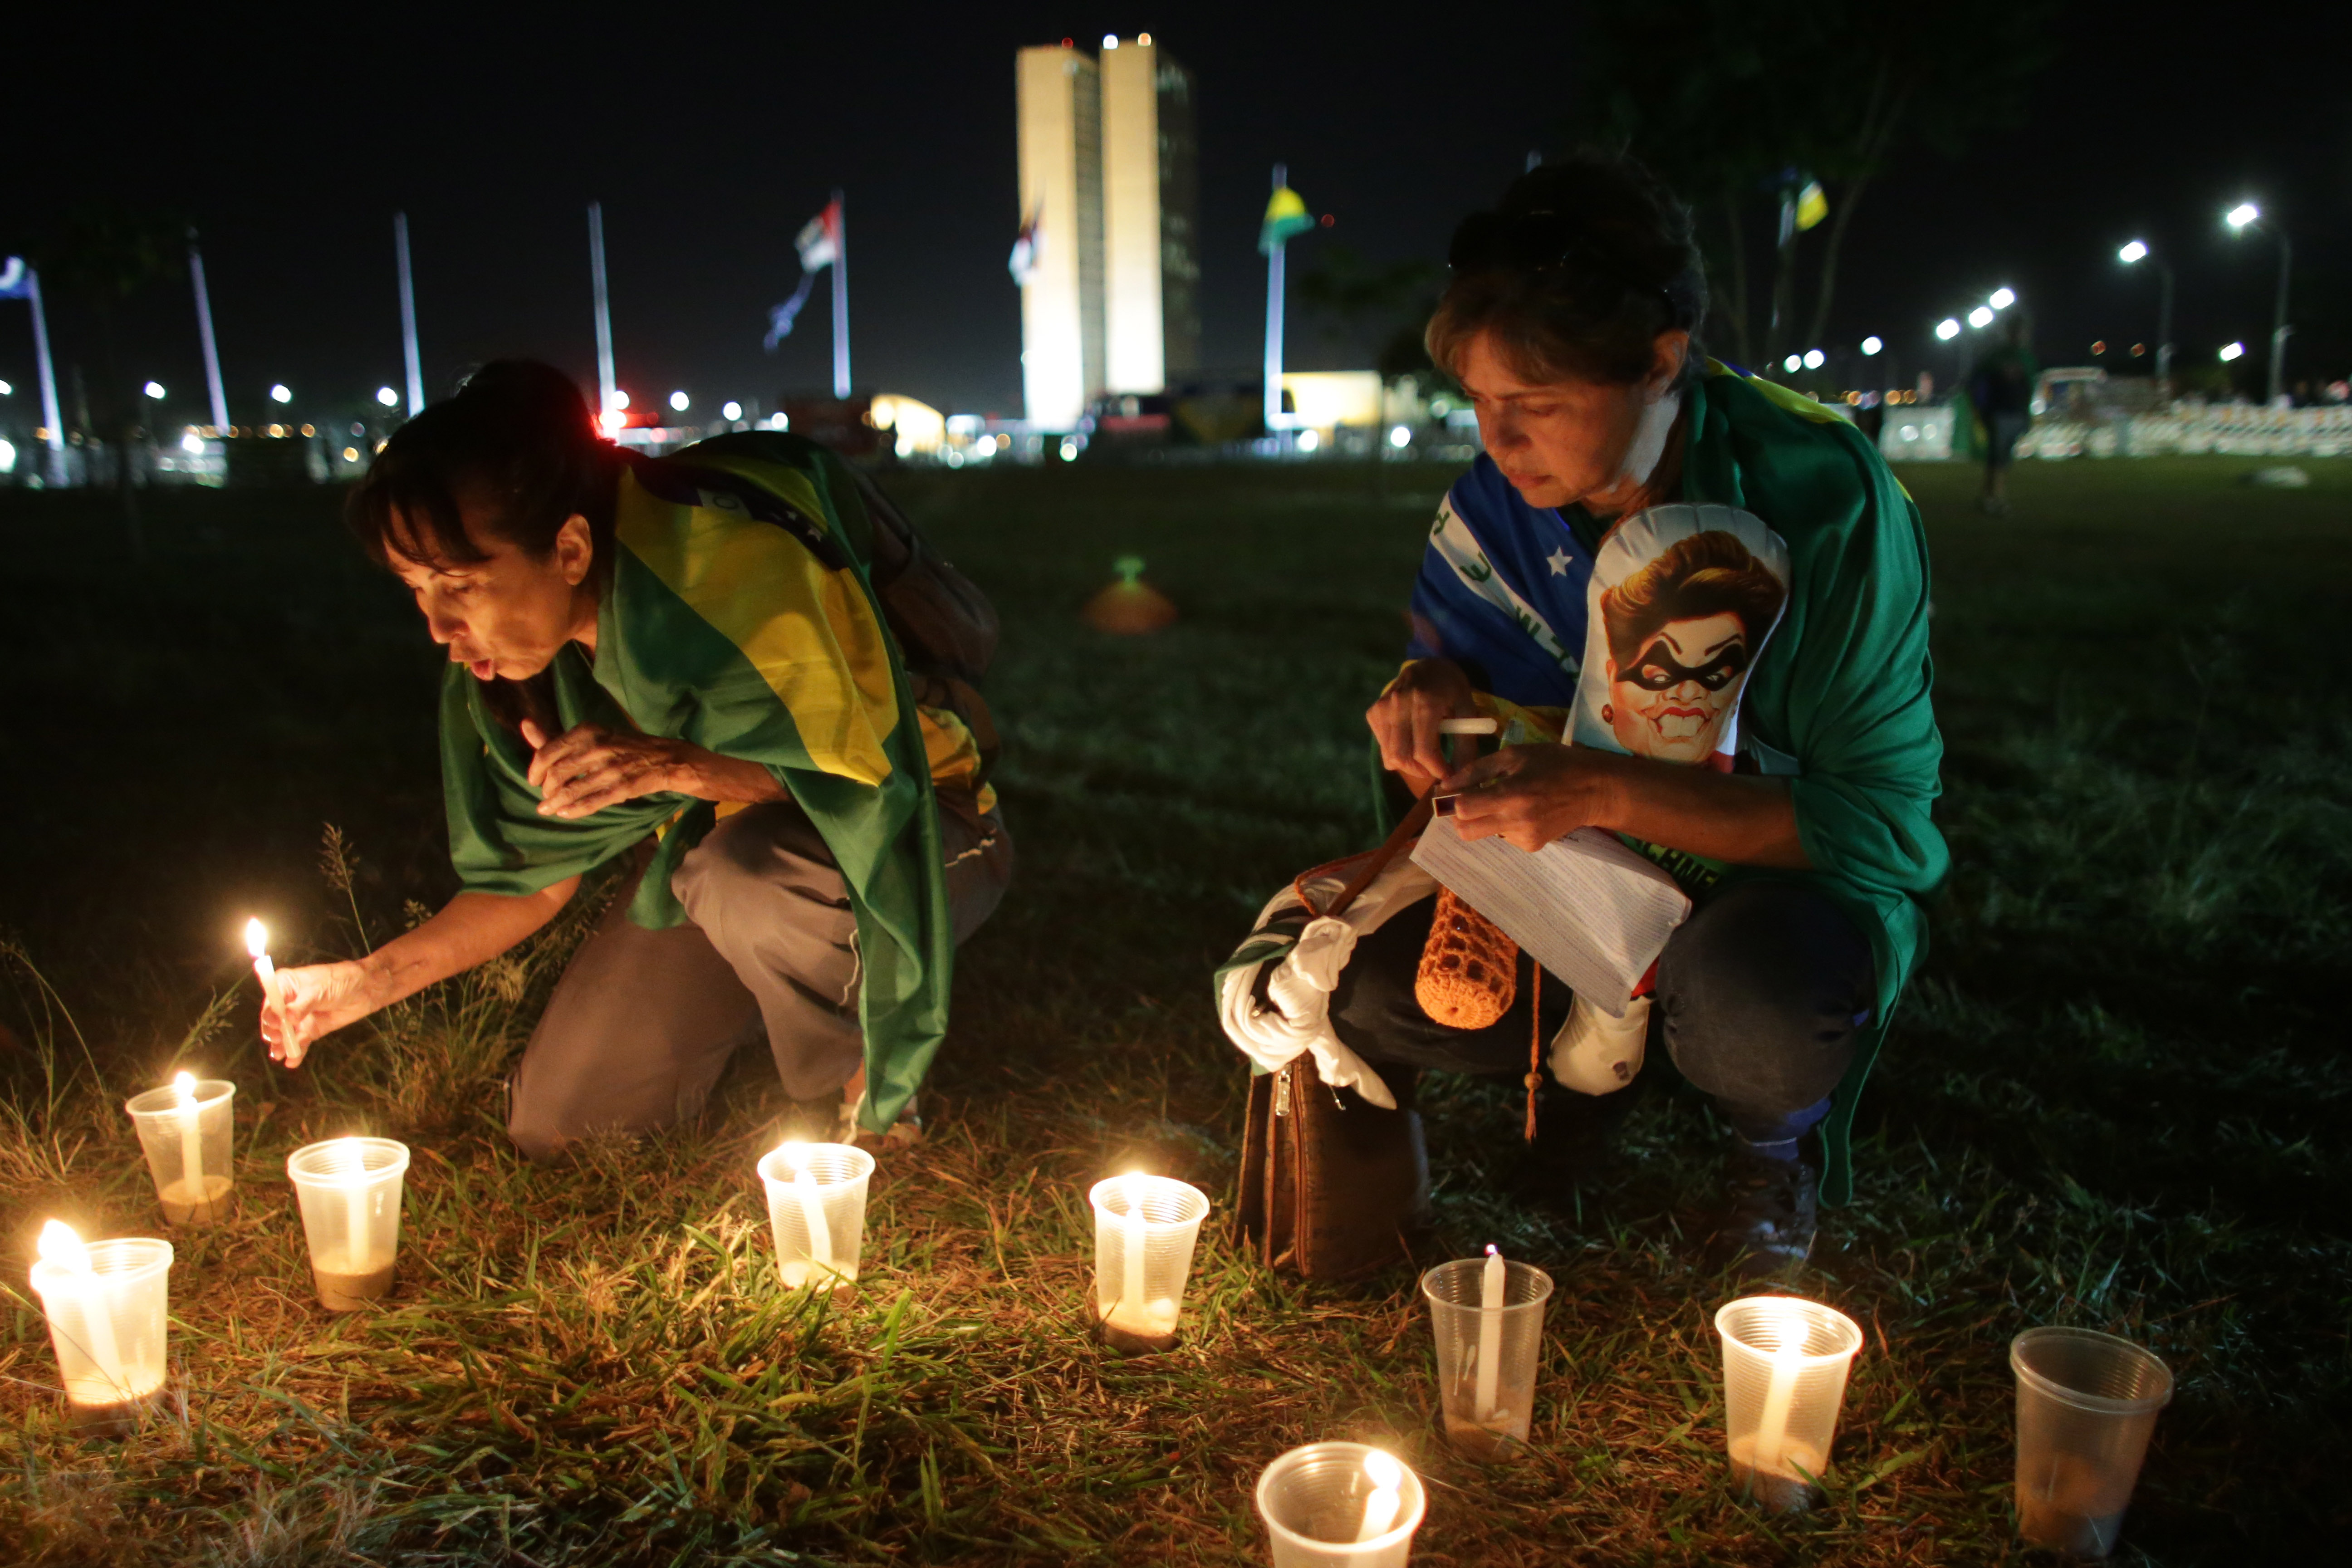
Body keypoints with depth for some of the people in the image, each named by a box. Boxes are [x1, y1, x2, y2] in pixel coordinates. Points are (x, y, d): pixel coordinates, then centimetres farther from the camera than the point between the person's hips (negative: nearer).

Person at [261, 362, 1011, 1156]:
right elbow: (542, 871, 0)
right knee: (554, 1124, 2)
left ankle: (868, 1096, -9)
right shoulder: (504, 649, -10)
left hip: (913, 831, -6)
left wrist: (687, 767, -38)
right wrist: (373, 978, -9)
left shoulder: (740, 565, -32)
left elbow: (872, 780, -25)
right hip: (712, 846, 6)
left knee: (746, 872, -39)